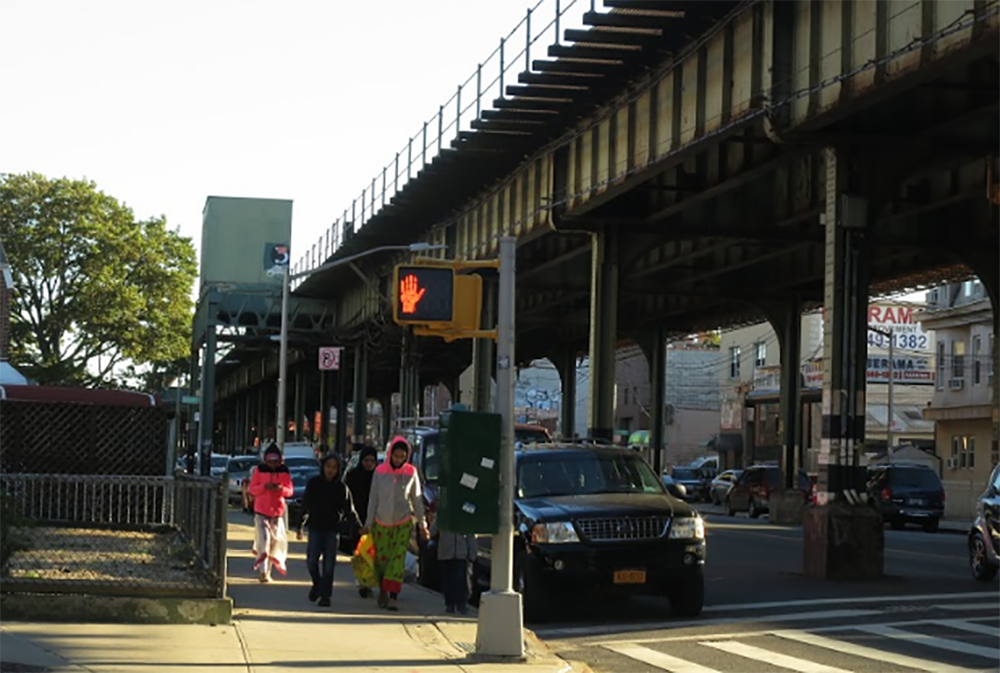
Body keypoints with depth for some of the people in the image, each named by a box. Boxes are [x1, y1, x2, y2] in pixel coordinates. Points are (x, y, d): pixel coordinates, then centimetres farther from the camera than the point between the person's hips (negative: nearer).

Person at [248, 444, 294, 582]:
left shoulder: (284, 472, 2)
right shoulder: (259, 470, -2)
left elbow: (290, 491, 0)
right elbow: (252, 489, -3)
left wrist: (281, 488, -21)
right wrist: (265, 486, -20)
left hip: (277, 511, 3)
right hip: (261, 510, -2)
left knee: (274, 541, 7)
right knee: (263, 540, -13)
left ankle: (268, 572, 17)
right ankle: (263, 571, -15)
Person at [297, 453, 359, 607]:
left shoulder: (342, 488, 1)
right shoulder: (313, 484, 2)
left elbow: (349, 510, 5)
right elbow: (306, 507, 6)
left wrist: (359, 526, -4)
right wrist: (300, 526, 3)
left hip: (333, 529, 0)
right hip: (315, 528, 0)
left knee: (329, 564, -3)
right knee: (311, 560, -8)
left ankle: (325, 595, 5)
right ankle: (317, 584, 19)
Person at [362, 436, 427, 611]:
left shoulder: (411, 473, -1)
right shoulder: (380, 472, -1)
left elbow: (417, 499, 5)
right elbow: (373, 499, 4)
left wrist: (422, 524, 4)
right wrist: (368, 523, 4)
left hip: (403, 522, -1)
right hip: (382, 522, 1)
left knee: (398, 557, -10)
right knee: (381, 558, 4)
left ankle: (393, 597, -13)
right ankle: (383, 591, 24)